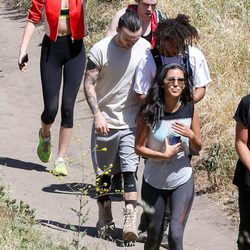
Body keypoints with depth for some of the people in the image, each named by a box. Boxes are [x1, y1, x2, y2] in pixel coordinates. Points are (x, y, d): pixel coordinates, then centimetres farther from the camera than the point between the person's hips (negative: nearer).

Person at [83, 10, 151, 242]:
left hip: (132, 121, 1)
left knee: (129, 171, -10)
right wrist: (97, 115, -16)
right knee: (104, 173, 10)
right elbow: (89, 84, -8)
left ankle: (130, 221, -13)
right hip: (105, 121, 0)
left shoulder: (145, 47, -3)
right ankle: (104, 218, 25)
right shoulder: (101, 49, -11)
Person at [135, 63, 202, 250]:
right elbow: (139, 148, -8)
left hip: (182, 181, 0)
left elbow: (197, 148, 3)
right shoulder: (149, 112, -13)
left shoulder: (190, 110, -7)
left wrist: (191, 135, -18)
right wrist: (164, 155, -22)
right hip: (154, 182, 0)